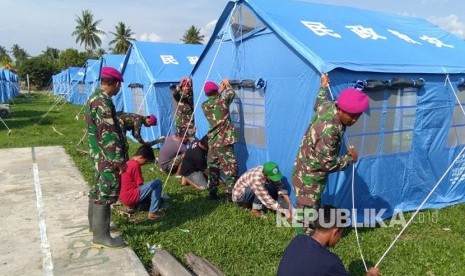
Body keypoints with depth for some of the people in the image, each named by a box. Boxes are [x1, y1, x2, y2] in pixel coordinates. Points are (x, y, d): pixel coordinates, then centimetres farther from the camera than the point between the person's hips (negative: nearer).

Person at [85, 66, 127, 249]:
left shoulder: (95, 97, 12)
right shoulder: (103, 102, -21)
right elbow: (109, 134, -24)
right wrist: (119, 160, -20)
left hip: (98, 153, 11)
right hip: (106, 156, -11)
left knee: (98, 189, 20)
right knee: (106, 192, -4)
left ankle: (94, 225, 34)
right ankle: (101, 236, 3)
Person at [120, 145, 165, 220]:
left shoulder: (128, 163, 14)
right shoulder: (135, 165, -16)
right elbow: (140, 185, -13)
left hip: (124, 198, 10)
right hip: (131, 197, -10)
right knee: (157, 183, -10)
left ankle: (135, 206, 11)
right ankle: (153, 212, -9)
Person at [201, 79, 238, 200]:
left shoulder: (204, 105, 4)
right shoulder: (222, 101, -8)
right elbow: (231, 93, 13)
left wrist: (220, 91, 33)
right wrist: (227, 84, 30)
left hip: (212, 142, 6)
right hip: (224, 142, -5)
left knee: (212, 168, 15)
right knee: (230, 169, 0)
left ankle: (213, 193, 22)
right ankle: (230, 194, -1)